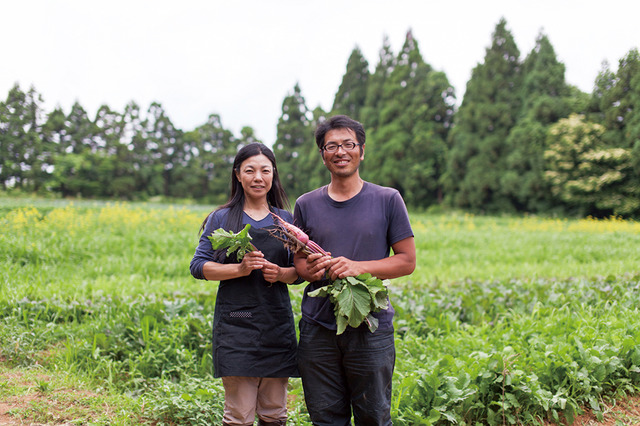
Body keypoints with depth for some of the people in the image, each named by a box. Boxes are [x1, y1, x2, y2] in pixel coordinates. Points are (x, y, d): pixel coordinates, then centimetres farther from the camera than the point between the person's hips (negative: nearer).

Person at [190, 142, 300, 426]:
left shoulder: (285, 219, 11)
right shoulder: (222, 219, 2)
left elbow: (299, 270, 13)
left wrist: (280, 273, -9)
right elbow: (198, 267, -1)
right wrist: (240, 268, -16)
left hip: (277, 325, 3)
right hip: (236, 325, -3)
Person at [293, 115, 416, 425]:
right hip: (318, 327, 2)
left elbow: (407, 261, 1)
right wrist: (311, 269, -10)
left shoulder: (388, 200, 2)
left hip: (371, 326, -2)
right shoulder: (306, 205, 9)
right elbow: (299, 263, 15)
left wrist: (359, 267, -14)